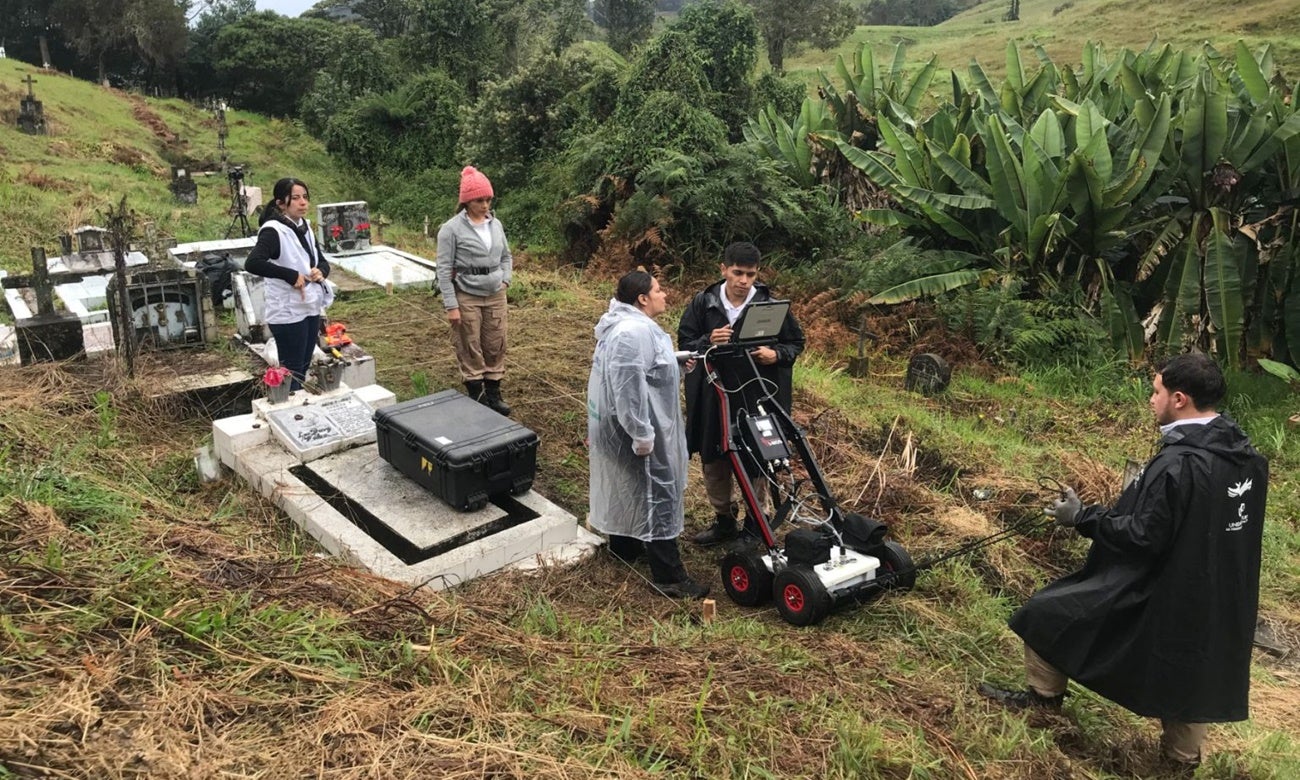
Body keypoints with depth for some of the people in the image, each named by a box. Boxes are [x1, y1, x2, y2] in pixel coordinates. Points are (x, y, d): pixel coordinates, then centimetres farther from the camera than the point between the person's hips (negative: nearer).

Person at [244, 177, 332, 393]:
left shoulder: (305, 227, 7)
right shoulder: (273, 230, -17)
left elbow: (322, 261, 16)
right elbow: (252, 263, -32)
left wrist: (321, 271, -7)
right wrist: (291, 275, -28)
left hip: (311, 308, 8)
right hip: (288, 313, -8)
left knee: (303, 369, 18)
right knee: (291, 372, 1)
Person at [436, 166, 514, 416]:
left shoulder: (496, 224, 4)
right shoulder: (451, 229, -11)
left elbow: (506, 256, 19)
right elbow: (444, 269, -11)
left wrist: (505, 280, 2)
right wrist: (451, 306, -15)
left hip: (495, 296, 5)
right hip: (467, 298, -5)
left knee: (496, 347, 9)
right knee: (470, 350, 4)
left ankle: (494, 395, 22)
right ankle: (477, 399, 14)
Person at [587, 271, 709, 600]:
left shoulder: (626, 323, 9)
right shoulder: (633, 333, -26)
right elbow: (629, 389, -30)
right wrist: (643, 436, -26)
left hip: (621, 424, 11)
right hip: (637, 427, -11)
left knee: (629, 487, 23)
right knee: (656, 493, -5)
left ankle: (624, 546, 40)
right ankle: (669, 576, 2)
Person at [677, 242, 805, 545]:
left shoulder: (770, 304, -5)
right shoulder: (703, 302, -3)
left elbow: (796, 342, 6)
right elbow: (685, 342, 2)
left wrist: (775, 354, -16)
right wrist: (708, 341, -19)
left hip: (758, 398, -2)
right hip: (713, 398, 2)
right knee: (714, 462, 14)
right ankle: (723, 520, 34)